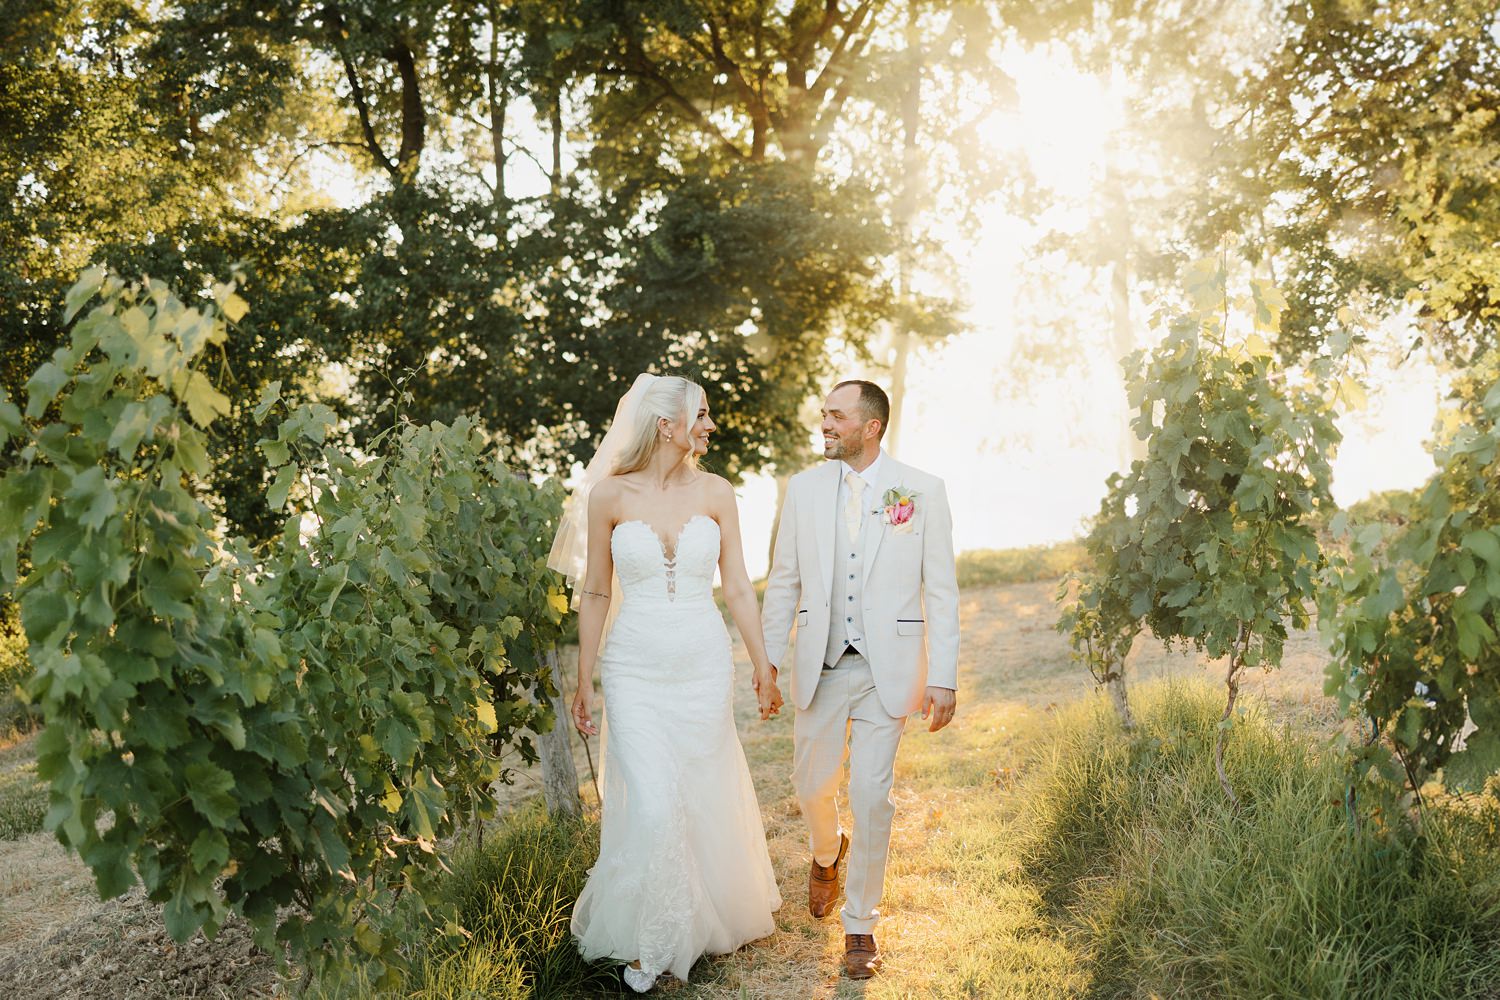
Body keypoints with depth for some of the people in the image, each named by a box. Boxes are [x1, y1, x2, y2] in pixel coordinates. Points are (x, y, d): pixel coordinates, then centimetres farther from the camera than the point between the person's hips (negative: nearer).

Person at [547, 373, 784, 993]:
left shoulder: (715, 494, 0)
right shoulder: (609, 494, -5)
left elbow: (738, 588, 4)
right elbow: (595, 593, 2)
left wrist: (763, 669, 5)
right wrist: (584, 681, 3)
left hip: (705, 668, 2)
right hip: (635, 670, -2)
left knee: (703, 801, 11)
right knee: (652, 809, -7)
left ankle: (705, 921, 36)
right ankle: (646, 940, 17)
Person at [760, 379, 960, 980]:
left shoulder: (922, 492, -5)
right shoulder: (805, 488, 3)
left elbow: (941, 591, -4)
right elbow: (783, 580, 8)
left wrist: (943, 678, -8)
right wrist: (768, 657, 5)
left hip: (887, 669, -2)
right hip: (820, 666, 3)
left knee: (871, 796, -1)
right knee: (812, 783, 12)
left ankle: (861, 925, 19)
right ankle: (827, 853, 48)